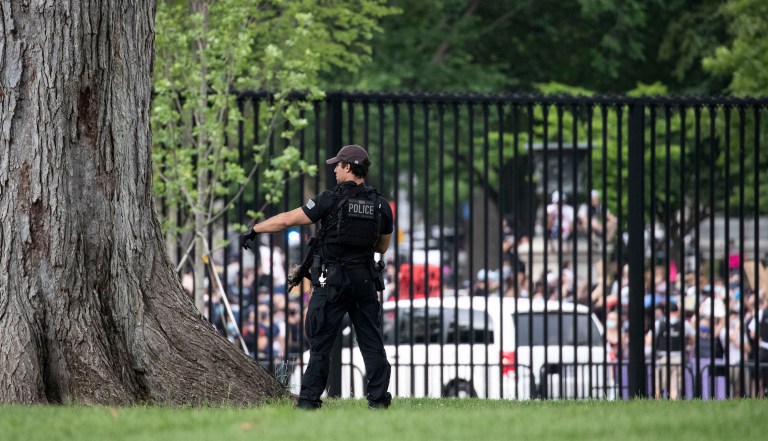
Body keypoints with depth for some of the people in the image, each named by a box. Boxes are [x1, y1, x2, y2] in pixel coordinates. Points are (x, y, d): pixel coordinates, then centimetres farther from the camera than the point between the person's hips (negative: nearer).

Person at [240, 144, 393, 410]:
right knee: (372, 342, 7)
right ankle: (378, 398, 4)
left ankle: (309, 400, 1)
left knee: (320, 342, 2)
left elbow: (287, 219, -6)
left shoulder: (331, 200, -10)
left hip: (332, 281, -4)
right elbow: (382, 246, 16)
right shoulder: (380, 205, 3)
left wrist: (255, 230, 5)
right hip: (365, 279, 4)